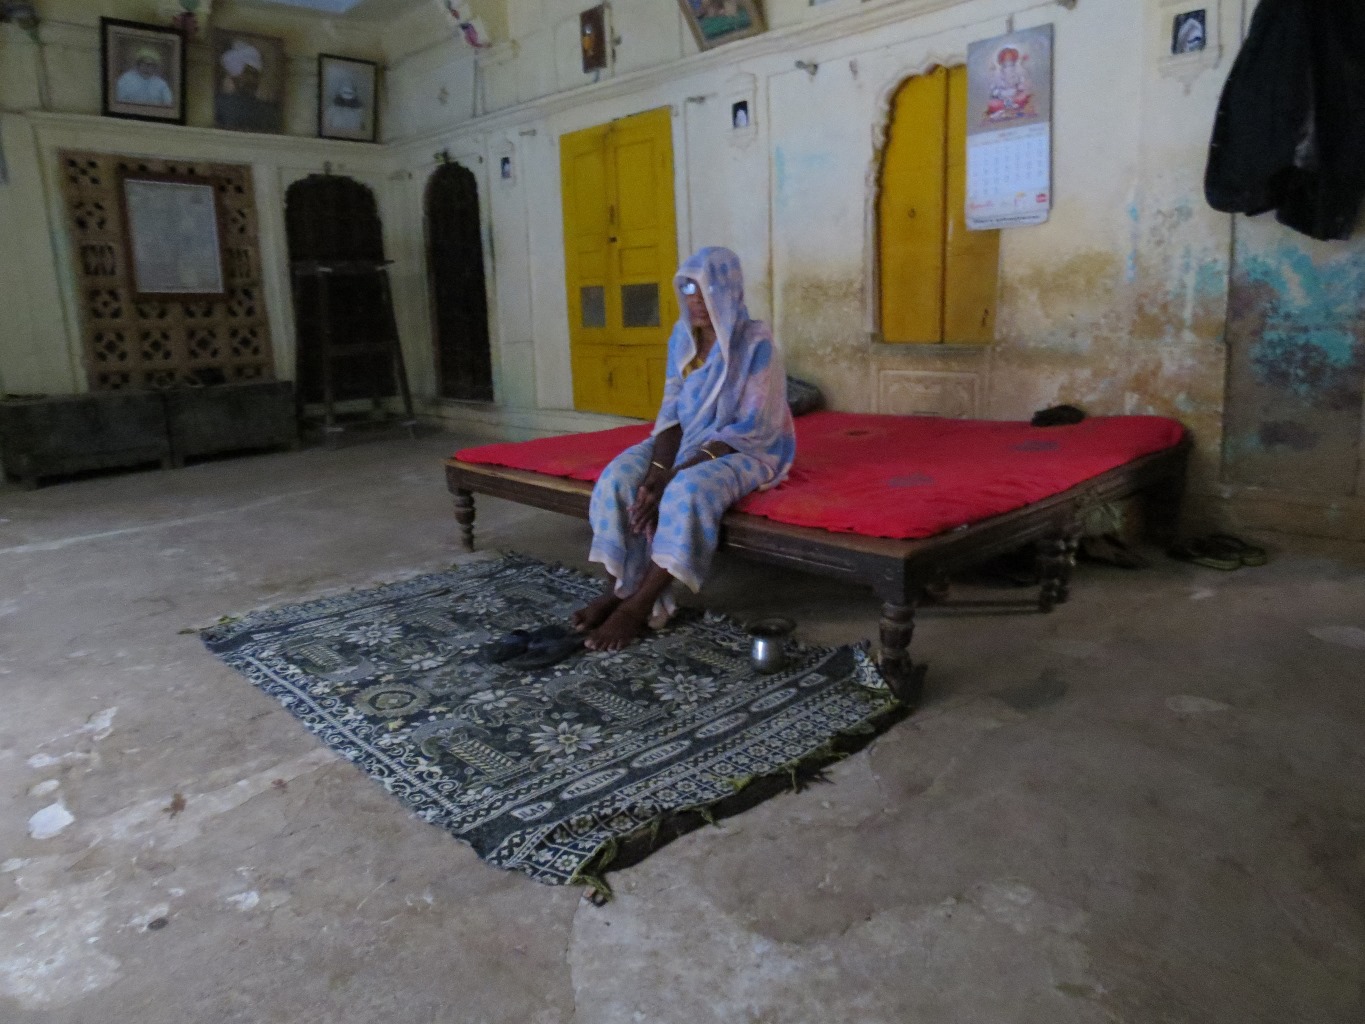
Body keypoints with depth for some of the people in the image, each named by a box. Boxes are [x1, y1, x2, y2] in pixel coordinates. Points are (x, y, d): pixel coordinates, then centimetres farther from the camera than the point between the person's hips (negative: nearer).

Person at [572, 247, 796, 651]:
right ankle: (620, 588, -12)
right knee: (619, 476, -20)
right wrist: (658, 470, -19)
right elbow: (671, 411, 2)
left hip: (744, 450, -6)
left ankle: (639, 605, -25)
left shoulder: (756, 343, -16)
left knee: (690, 490, -36)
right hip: (686, 441, 6)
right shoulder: (682, 336, 2)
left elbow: (752, 428, -20)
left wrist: (676, 474, -26)